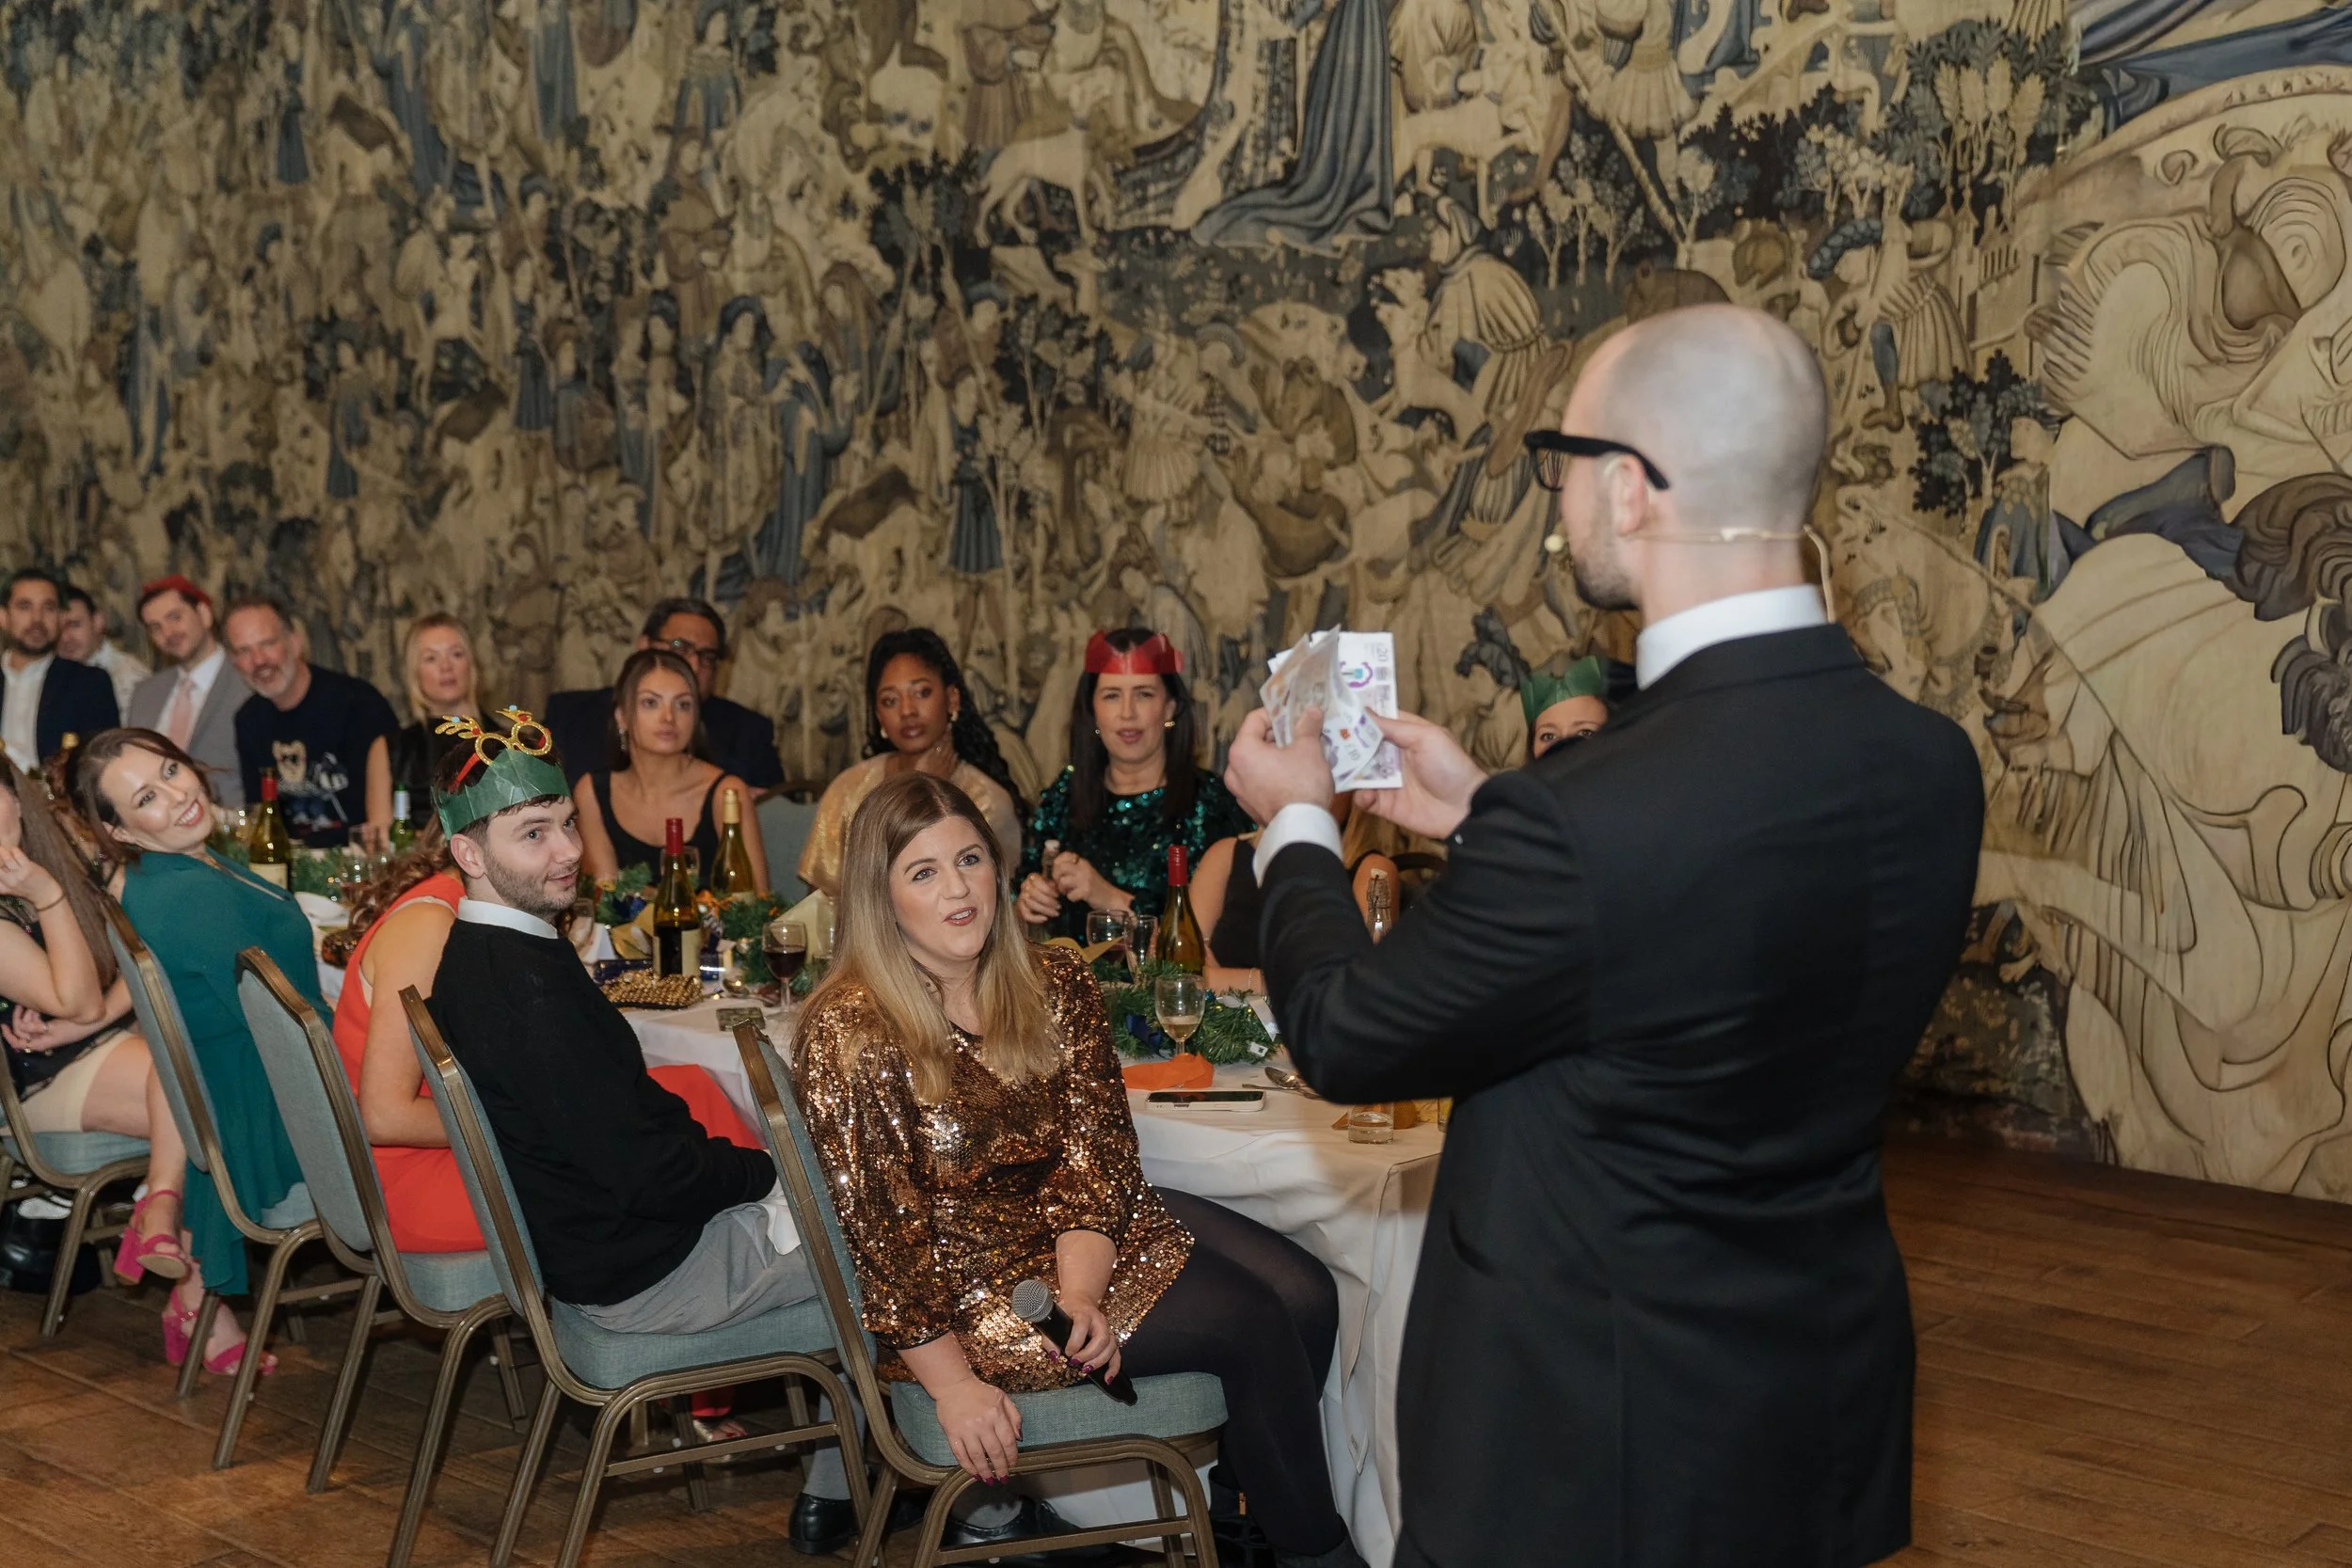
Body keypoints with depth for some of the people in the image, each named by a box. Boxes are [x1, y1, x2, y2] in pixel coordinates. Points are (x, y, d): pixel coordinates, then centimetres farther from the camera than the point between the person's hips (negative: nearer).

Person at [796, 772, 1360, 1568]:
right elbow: (881, 1231, -18)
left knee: (1306, 1296, -12)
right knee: (1251, 1325, -16)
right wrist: (954, 1386, -20)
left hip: (1083, 1229, 6)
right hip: (967, 1276, -6)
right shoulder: (849, 1034, -18)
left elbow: (1096, 1153, -5)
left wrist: (1079, 1293, -20)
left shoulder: (1056, 986, -1)